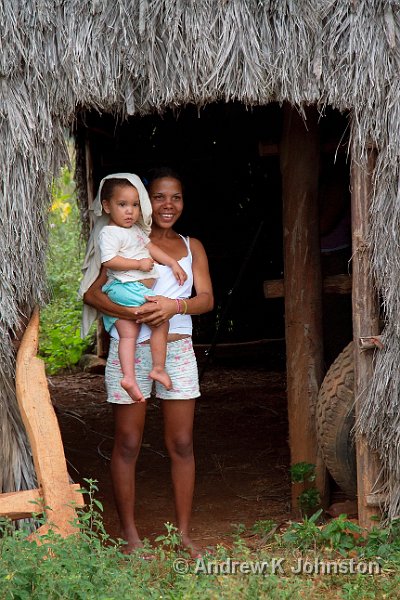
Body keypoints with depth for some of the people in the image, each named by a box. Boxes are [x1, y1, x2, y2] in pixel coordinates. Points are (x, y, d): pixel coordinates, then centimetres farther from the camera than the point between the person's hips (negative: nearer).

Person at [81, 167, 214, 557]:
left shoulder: (191, 247, 14)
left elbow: (206, 298, 3)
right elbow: (91, 293, -6)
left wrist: (174, 306, -18)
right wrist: (132, 313, -22)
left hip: (176, 349, 3)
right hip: (129, 349, -3)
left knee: (181, 443, 3)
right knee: (127, 444, 1)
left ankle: (183, 532, 12)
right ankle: (129, 534, 11)